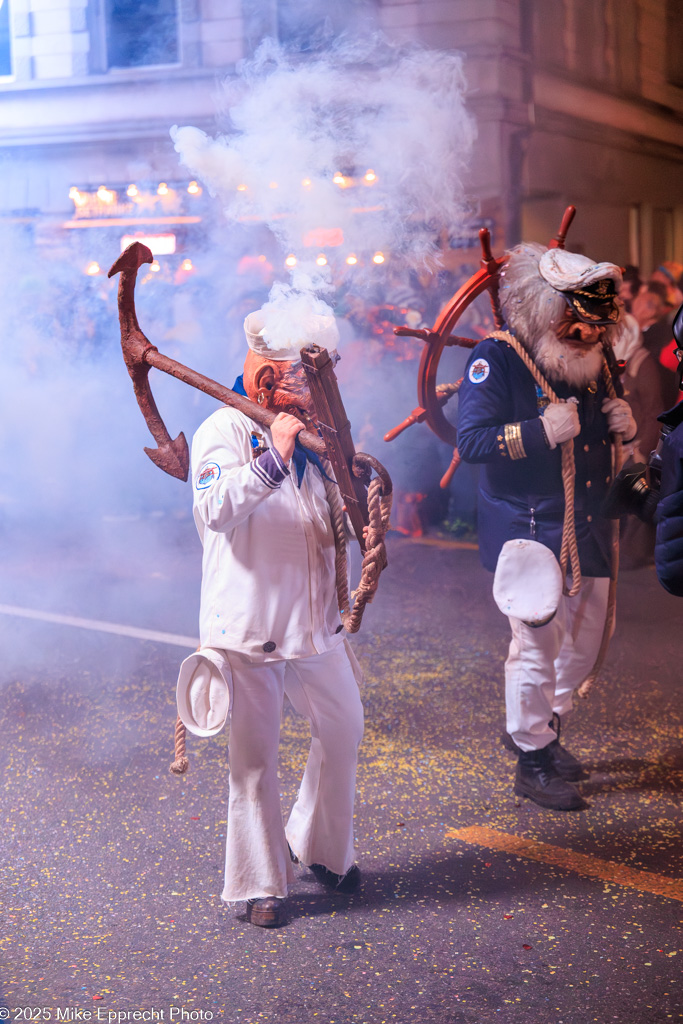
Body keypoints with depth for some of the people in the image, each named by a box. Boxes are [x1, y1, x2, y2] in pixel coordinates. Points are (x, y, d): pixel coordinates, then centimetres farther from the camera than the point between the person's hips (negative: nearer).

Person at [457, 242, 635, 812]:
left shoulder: (592, 362, 9)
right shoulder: (497, 359, -13)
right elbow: (470, 440, -22)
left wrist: (625, 425, -1)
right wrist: (541, 432, -30)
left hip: (589, 530, 7)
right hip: (529, 531, -7)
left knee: (586, 642, 15)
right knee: (538, 644, -4)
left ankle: (541, 727, 38)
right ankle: (532, 760, 15)